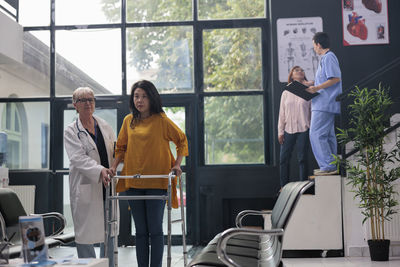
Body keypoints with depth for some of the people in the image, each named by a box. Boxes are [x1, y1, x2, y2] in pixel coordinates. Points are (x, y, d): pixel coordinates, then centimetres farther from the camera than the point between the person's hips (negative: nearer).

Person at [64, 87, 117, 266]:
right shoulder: (71, 131, -2)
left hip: (107, 186, 5)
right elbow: (78, 158, -16)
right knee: (85, 233, -2)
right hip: (86, 188, -4)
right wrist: (99, 170, -31)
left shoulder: (105, 126, 13)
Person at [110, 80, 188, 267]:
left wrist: (177, 164, -2)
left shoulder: (161, 120, -2)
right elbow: (121, 147, 17)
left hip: (156, 182, -4)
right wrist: (114, 166, 1)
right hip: (133, 183, 4)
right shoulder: (128, 121, 9)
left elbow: (182, 140, 7)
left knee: (155, 229, -3)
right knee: (140, 231, 8)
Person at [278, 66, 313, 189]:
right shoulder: (286, 93, 10)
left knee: (302, 158, -1)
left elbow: (312, 111, 4)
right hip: (288, 130, 2)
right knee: (284, 159, 1)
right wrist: (280, 131, 4)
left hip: (303, 130, -2)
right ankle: (284, 187, 10)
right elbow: (282, 113, 9)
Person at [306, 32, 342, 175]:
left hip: (324, 104, -11)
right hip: (327, 104, 11)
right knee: (328, 135, 11)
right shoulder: (326, 58, 21)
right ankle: (331, 166, 14)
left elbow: (336, 78, -19)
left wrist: (317, 88, -19)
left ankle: (328, 166, -12)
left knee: (316, 134, -12)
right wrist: (313, 86, 23)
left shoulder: (328, 57, -11)